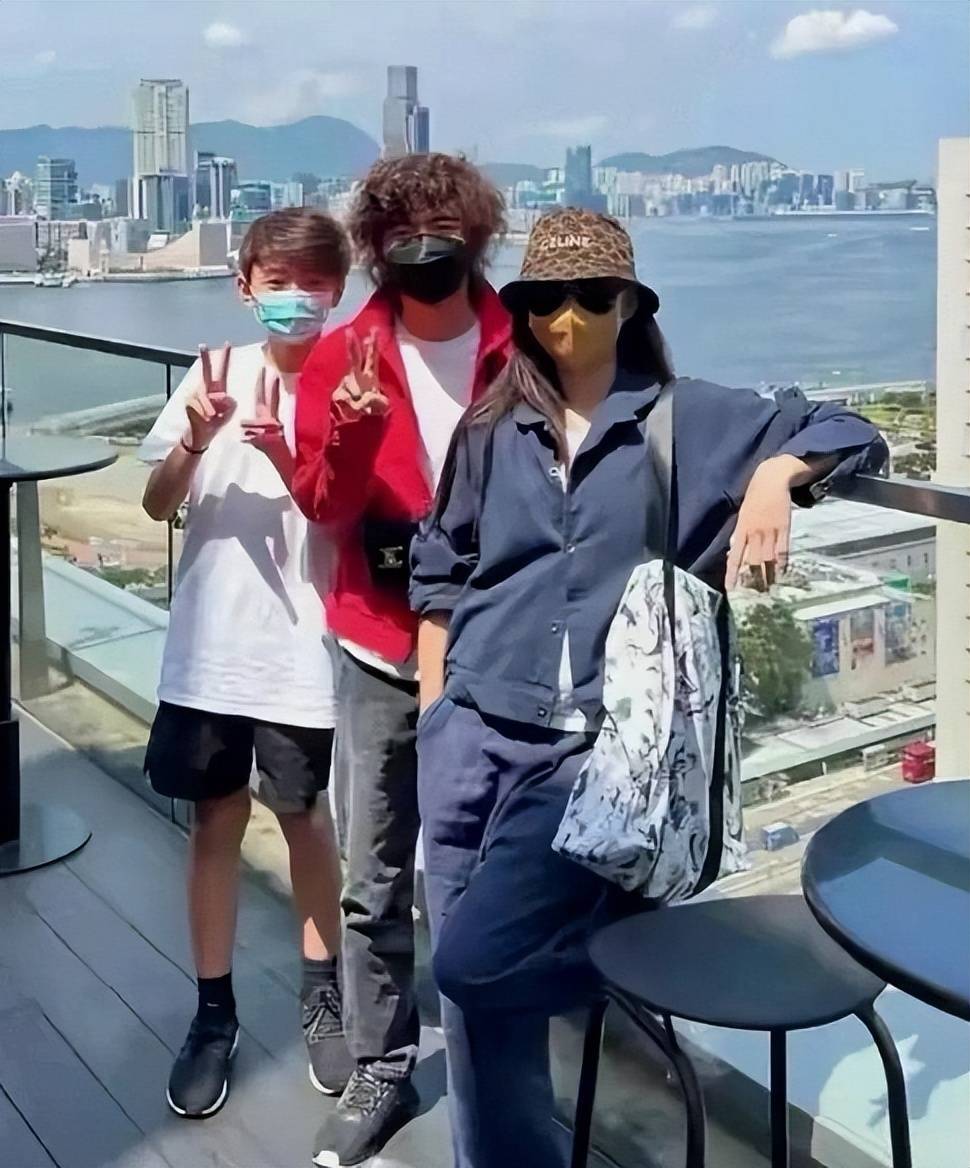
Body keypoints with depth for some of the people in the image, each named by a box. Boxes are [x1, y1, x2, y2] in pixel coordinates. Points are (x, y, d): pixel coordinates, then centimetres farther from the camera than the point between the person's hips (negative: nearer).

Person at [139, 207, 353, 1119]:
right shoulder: (214, 373, 1)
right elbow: (158, 505, 1)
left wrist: (281, 452, -27)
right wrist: (196, 440, -17)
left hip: (304, 645, -2)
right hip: (209, 643, 2)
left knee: (303, 815, 12)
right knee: (215, 822, 10)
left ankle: (322, 993, 31)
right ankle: (214, 1014, 23)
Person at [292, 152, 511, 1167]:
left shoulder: (520, 350, -2)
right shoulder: (342, 356, -1)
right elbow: (322, 505, -8)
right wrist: (352, 426, -26)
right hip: (380, 648, 1)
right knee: (374, 879, 7)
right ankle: (381, 1072, 22)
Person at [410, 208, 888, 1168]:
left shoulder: (689, 420, 3)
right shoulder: (490, 429, 10)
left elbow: (847, 435, 2)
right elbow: (439, 575, 15)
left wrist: (774, 476, -19)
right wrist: (431, 718, 11)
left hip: (597, 749, -3)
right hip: (472, 738, 4)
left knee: (474, 964, -15)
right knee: (483, 1000, 7)